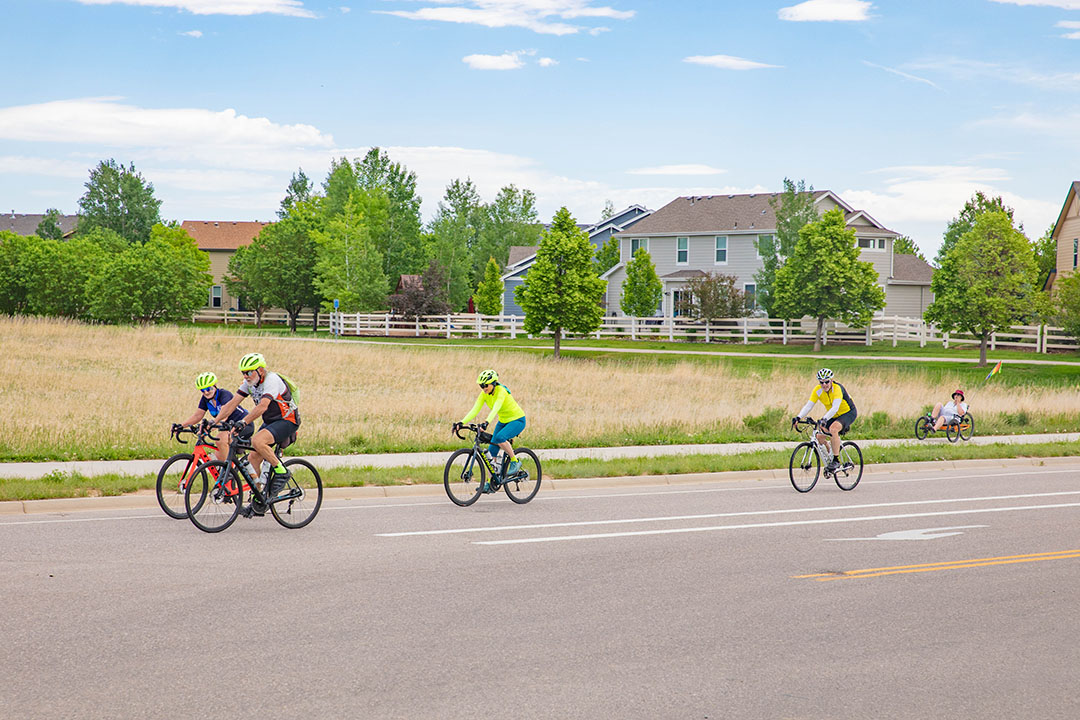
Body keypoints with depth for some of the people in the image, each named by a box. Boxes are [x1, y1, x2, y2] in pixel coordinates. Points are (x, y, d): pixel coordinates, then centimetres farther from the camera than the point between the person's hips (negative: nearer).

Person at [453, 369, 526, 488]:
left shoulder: (501, 391, -27)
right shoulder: (484, 394, -7)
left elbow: (496, 408, -43)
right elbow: (474, 410, -14)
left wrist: (487, 422, -58)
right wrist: (461, 422, -28)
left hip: (517, 420, -8)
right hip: (503, 421, 8)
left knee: (500, 437, -33)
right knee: (492, 450, -2)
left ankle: (515, 462, -13)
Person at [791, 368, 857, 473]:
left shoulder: (837, 388, -29)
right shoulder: (818, 390, -13)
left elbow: (835, 407, -42)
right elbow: (809, 405, -18)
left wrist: (824, 419, -57)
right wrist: (798, 417, -34)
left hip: (848, 413, -7)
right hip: (833, 415, 7)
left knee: (833, 429, -33)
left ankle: (836, 461, -25)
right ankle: (829, 459, 13)